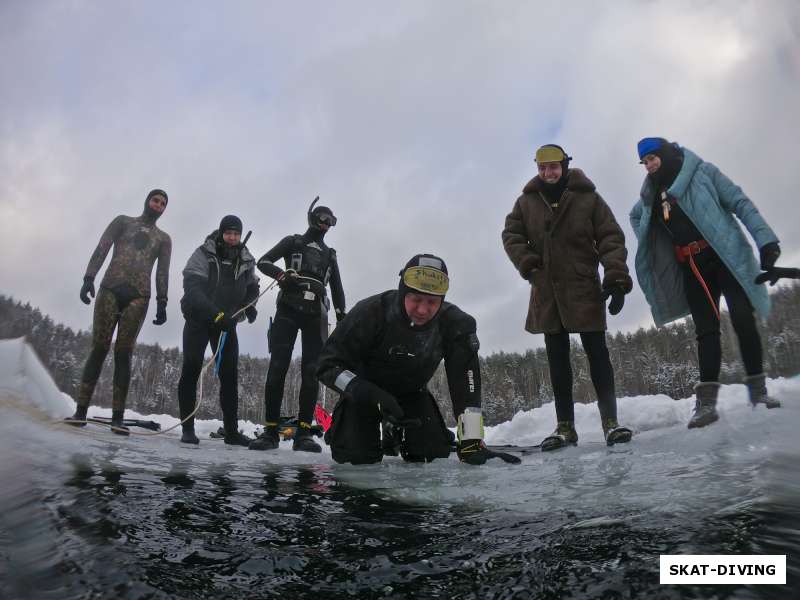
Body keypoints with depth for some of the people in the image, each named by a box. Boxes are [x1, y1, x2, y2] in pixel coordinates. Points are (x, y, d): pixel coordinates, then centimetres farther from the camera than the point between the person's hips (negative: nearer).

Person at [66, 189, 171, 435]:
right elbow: (101, 249, 6)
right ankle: (81, 411, -3)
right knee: (99, 349, -6)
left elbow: (163, 272, 12)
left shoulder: (164, 239, 20)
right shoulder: (123, 221, 17)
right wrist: (89, 278, -8)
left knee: (123, 354, -6)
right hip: (110, 290, 0)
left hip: (138, 297, 1)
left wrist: (161, 303, 0)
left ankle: (117, 417, -8)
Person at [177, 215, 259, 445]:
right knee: (191, 368, -9)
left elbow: (252, 288, 14)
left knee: (230, 374, 1)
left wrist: (250, 305, -9)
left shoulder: (246, 260, 2)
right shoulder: (204, 254, -13)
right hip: (198, 319, -4)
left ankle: (231, 431, 8)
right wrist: (215, 313, -36)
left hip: (226, 322, 4)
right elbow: (192, 287, -24)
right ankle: (187, 428, 0)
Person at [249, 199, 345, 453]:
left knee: (311, 371, -7)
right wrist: (282, 274, -16)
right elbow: (263, 262, 5)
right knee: (277, 367, -12)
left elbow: (337, 288, 25)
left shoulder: (329, 254, 26)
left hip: (316, 315, 3)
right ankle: (271, 430, -7)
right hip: (288, 309, -3)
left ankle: (303, 433, -7)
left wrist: (342, 316, 13)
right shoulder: (293, 242, 14)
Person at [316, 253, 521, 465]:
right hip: (364, 392, -3)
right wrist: (371, 394, -41)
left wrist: (472, 443, -35)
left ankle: (395, 434, 24)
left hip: (412, 393, 3)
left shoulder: (454, 323, -25)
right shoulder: (371, 312, -32)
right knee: (355, 456, -19)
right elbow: (328, 365, -26)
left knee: (436, 453, -10)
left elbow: (465, 382, -26)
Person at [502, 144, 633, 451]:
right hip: (546, 292, 3)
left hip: (584, 290, -2)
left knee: (597, 353, -1)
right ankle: (565, 426, 13)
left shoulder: (588, 198, -1)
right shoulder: (526, 202, 6)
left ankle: (610, 421, 7)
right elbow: (511, 234, 9)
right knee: (557, 359, 6)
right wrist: (527, 263, -8)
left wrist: (616, 277, -15)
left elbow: (611, 238, -4)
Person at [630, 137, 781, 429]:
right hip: (691, 268, 4)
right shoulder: (650, 194, 12)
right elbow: (635, 216, 32)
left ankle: (758, 389, 5)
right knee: (706, 329, -2)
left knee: (743, 319, -9)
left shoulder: (702, 172, -2)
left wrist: (765, 239, -18)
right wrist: (648, 242, 15)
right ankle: (706, 401, -5)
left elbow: (740, 203, -7)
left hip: (725, 256, -3)